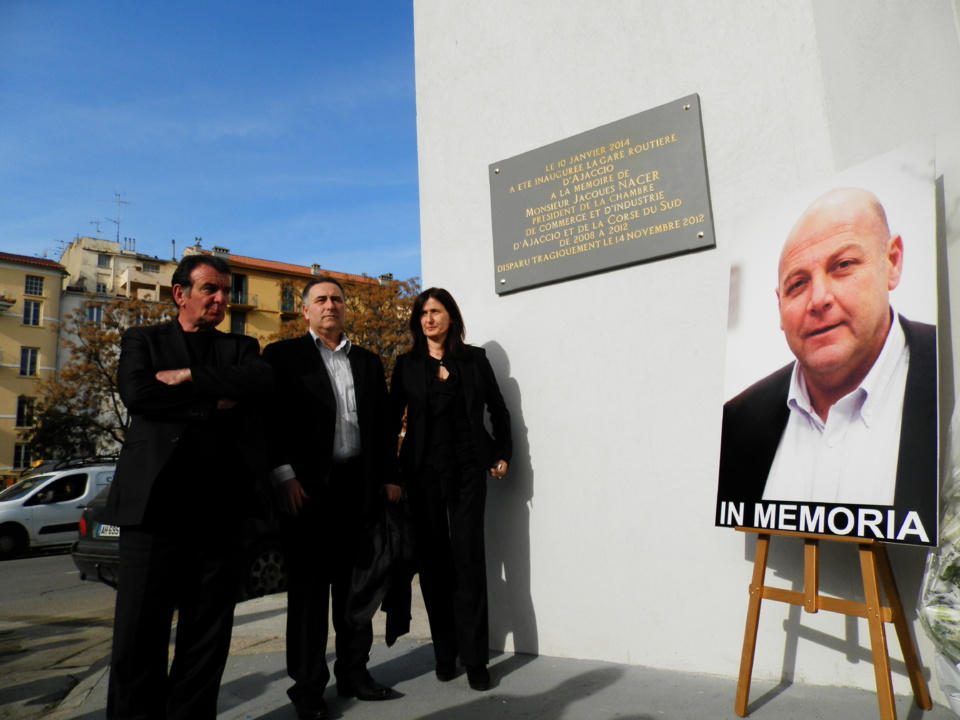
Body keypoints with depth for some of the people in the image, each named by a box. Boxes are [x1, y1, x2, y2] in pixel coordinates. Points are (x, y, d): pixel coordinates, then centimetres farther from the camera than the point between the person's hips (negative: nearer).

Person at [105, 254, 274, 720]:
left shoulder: (241, 348, 17)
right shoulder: (143, 341, 12)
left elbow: (261, 383, -6)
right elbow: (137, 394, -8)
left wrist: (190, 376, -9)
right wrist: (213, 403, -6)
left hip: (222, 504, 2)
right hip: (155, 502, -1)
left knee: (208, 629, 8)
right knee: (140, 628, 2)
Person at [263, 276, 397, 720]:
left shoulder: (368, 362, 16)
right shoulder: (283, 356, 4)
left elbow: (383, 424, 15)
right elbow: (271, 417, -4)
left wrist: (389, 478, 8)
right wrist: (284, 475, -13)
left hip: (360, 485, 4)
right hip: (309, 487, -4)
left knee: (355, 583, 12)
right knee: (308, 587, 4)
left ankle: (354, 673, 25)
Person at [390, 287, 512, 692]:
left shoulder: (474, 358, 5)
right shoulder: (407, 364, 6)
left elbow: (498, 409, 11)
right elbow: (392, 418, 5)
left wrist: (501, 453, 5)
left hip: (468, 470, -1)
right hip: (423, 472, 1)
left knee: (468, 558, -2)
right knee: (433, 560, 7)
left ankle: (474, 658, 7)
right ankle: (445, 653, 19)